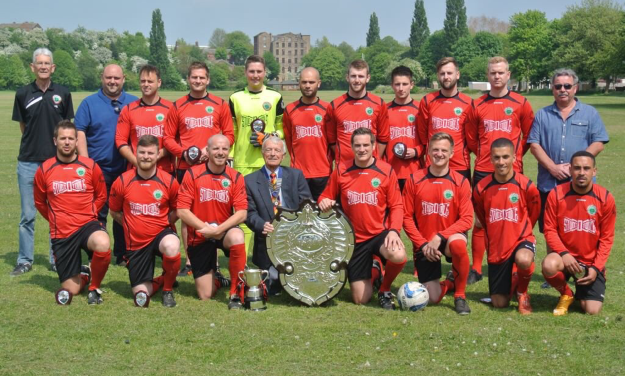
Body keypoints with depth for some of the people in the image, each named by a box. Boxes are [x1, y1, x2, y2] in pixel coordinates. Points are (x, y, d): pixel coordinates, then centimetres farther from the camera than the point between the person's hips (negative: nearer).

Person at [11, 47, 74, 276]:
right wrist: (36, 142, 5)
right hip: (28, 162, 0)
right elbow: (23, 126, 11)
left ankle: (57, 260, 15)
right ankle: (25, 260, 12)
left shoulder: (63, 94, 3)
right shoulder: (23, 94, 3)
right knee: (27, 215, 3)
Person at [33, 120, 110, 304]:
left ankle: (94, 287, -9)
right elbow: (39, 202, 15)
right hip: (61, 233, 1)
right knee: (71, 290, 0)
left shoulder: (90, 166, -2)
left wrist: (87, 215, 7)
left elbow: (101, 196, 13)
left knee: (103, 245, -38)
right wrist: (56, 219, 14)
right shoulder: (44, 170, 0)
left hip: (87, 225, -1)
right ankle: (83, 274, 39)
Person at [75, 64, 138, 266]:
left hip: (126, 170, 2)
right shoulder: (89, 103, 2)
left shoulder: (134, 103, 7)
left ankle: (123, 255, 20)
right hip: (98, 169, -2)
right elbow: (80, 134, -2)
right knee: (98, 214, 2)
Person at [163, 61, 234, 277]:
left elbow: (229, 135, 5)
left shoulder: (220, 105, 6)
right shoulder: (178, 107, 8)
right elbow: (168, 138, 8)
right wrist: (183, 152, -9)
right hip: (185, 168, 1)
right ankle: (189, 261, 10)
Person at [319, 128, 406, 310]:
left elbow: (396, 206, -3)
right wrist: (324, 202, -16)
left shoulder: (386, 171, -4)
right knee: (360, 300, 0)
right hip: (355, 239, 1)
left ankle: (385, 290, -3)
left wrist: (394, 230, -18)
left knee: (398, 256, -38)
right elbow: (326, 197, 8)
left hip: (380, 233, -1)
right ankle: (372, 272, 37)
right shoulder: (341, 171, -1)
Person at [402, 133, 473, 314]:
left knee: (458, 243, -40)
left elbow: (466, 219, -11)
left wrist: (439, 237, -22)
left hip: (449, 237, -1)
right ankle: (448, 284, 35)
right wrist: (423, 244, -11)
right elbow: (407, 217, -2)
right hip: (424, 245, 1)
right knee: (433, 298, -6)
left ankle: (460, 295, -15)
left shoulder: (461, 182, -6)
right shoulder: (414, 180, -4)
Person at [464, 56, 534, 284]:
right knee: (481, 220, 3)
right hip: (483, 171, 1)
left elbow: (528, 135, 10)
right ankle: (476, 269, 10)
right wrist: (485, 154, 9)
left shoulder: (521, 104, 3)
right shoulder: (476, 106, 6)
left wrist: (515, 154, 6)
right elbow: (470, 138, 14)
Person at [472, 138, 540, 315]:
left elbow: (534, 213, 5)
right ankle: (512, 280, 41)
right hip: (496, 247, 2)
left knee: (523, 260, -40)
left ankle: (522, 292, -5)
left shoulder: (526, 186, -13)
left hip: (521, 239, -2)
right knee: (499, 304, 5)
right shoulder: (481, 188, -8)